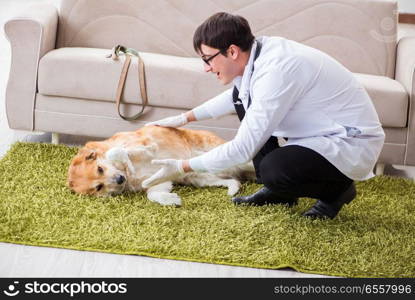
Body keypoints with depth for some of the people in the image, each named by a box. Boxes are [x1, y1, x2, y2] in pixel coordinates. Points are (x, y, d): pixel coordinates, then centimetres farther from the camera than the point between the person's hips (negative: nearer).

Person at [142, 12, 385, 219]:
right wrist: (186, 117, 21)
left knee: (274, 169, -33)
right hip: (324, 131, 9)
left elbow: (243, 149, -26)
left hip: (354, 144, -9)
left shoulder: (276, 71, -29)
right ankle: (278, 190, 13)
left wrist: (183, 167, -17)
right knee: (242, 94, 8)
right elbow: (235, 96, 23)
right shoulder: (261, 50, -2)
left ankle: (337, 189, 0)